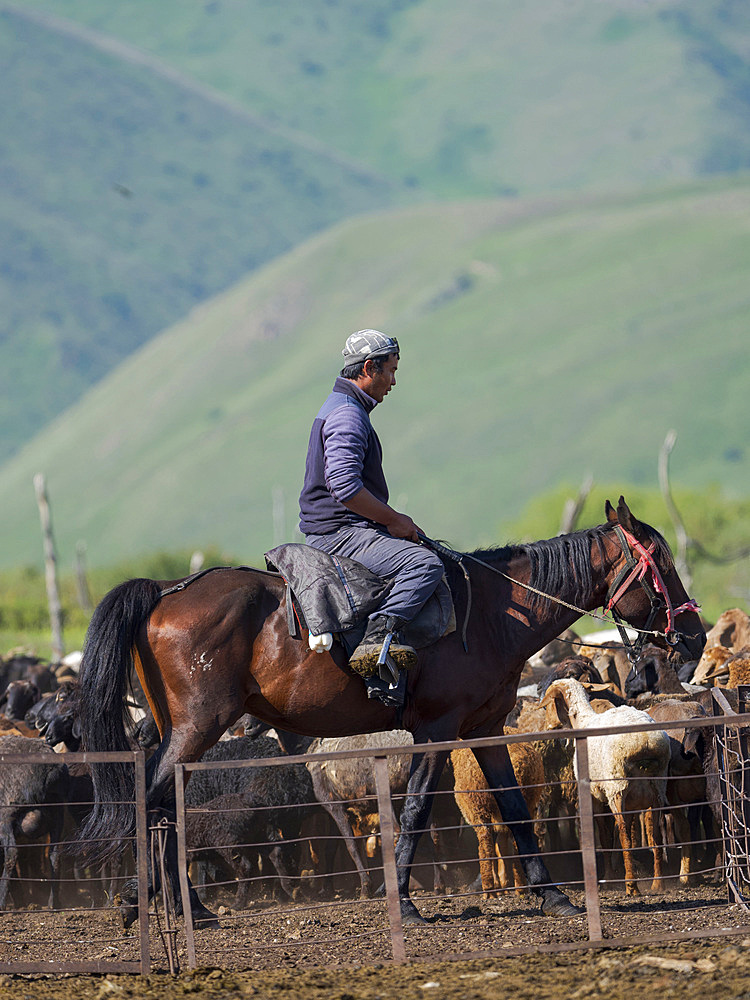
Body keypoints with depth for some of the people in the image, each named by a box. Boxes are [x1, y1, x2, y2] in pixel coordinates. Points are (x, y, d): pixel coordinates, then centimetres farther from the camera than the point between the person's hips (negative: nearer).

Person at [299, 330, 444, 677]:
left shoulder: (342, 408, 20)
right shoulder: (348, 415, -15)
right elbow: (344, 486, -26)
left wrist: (394, 521, 20)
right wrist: (393, 519, -16)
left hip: (327, 533, 11)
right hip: (341, 533, -11)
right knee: (425, 564, -28)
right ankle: (377, 638, -39)